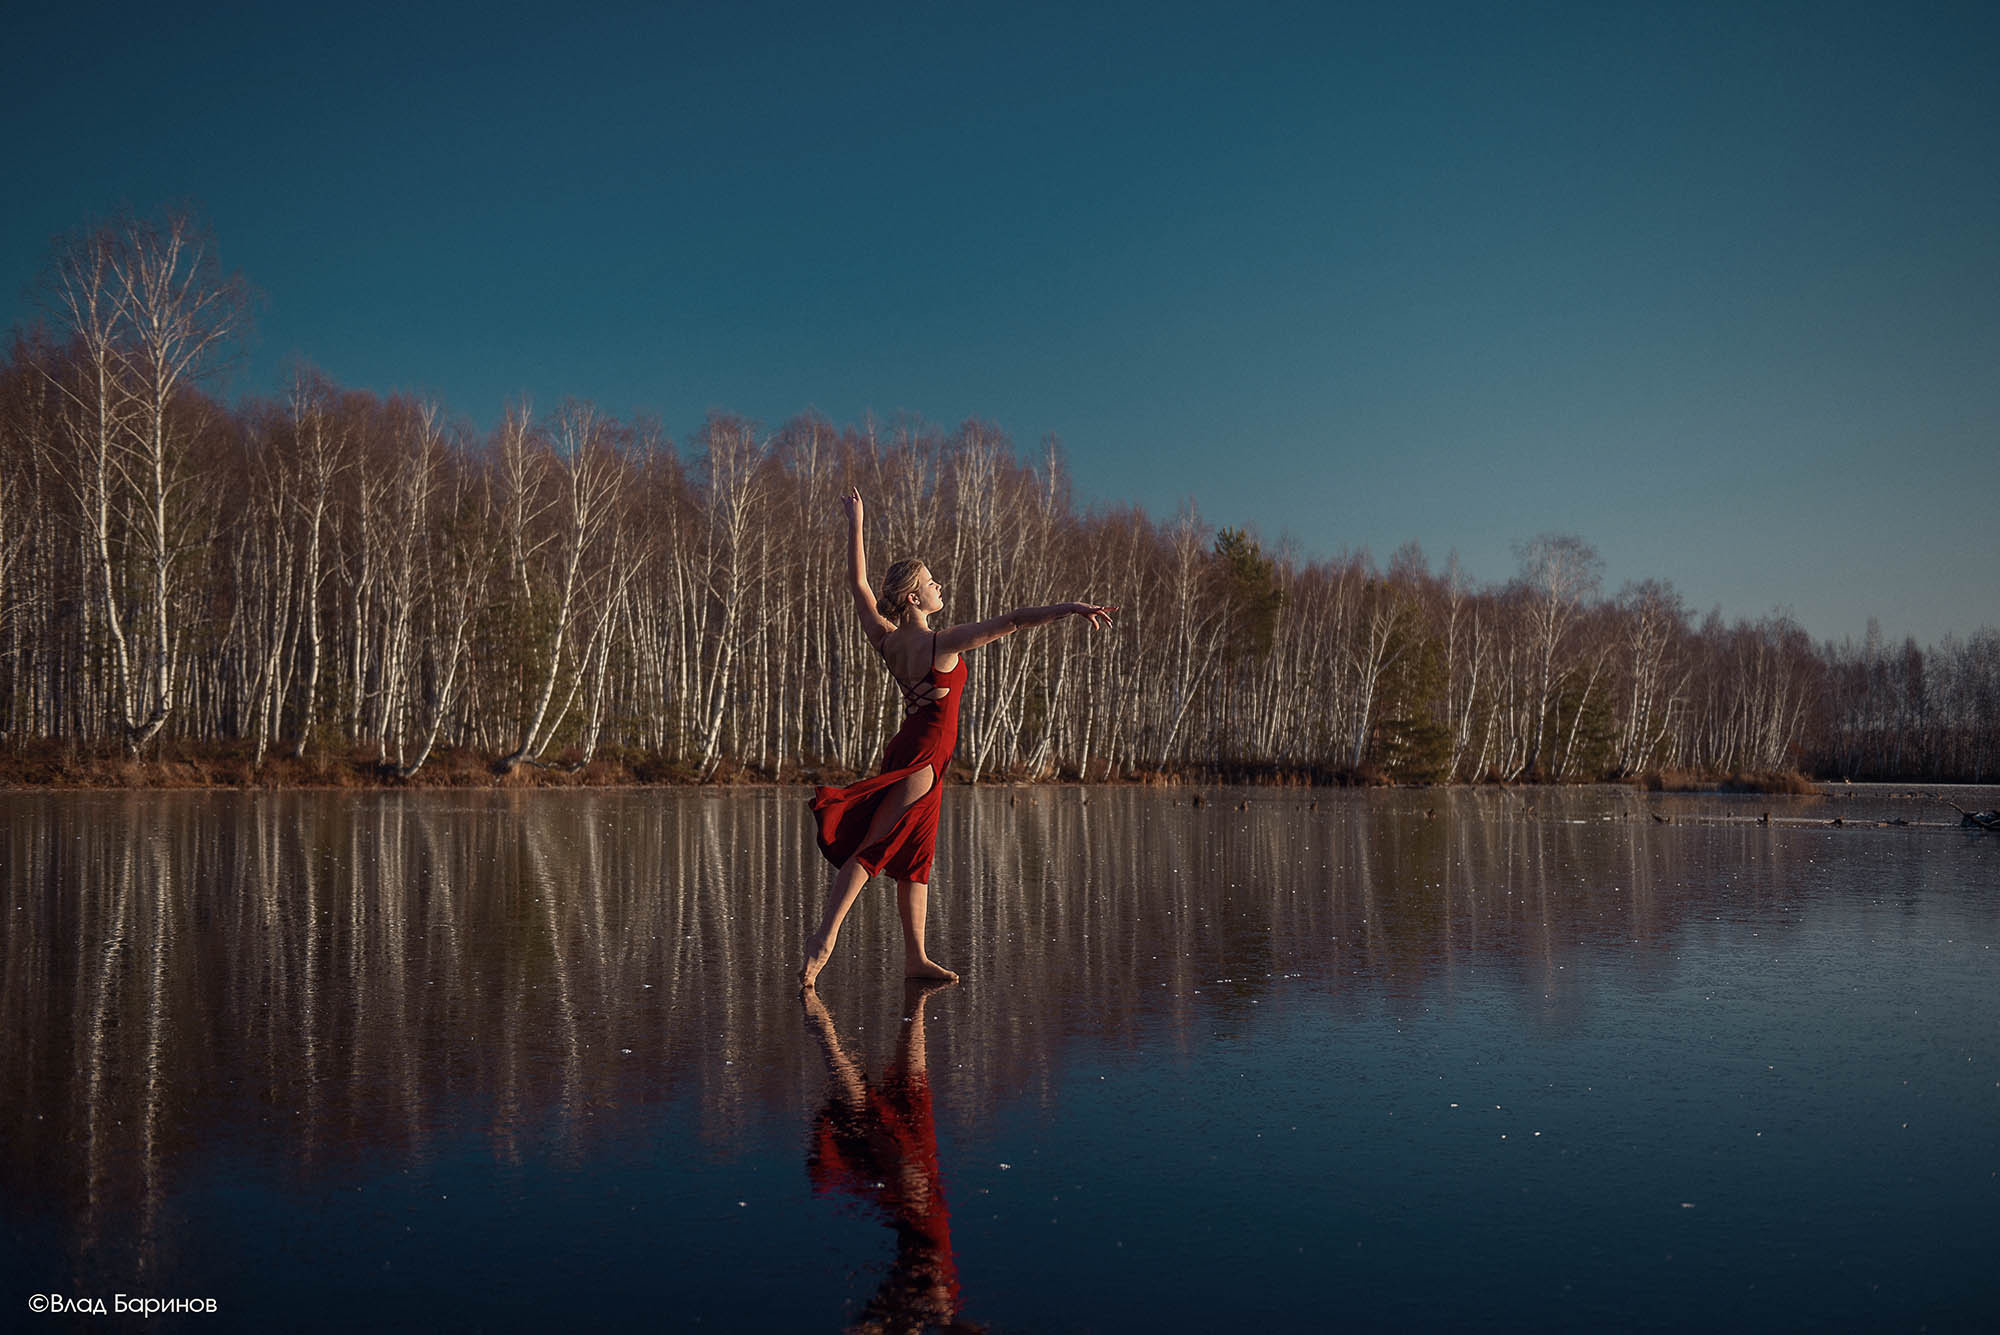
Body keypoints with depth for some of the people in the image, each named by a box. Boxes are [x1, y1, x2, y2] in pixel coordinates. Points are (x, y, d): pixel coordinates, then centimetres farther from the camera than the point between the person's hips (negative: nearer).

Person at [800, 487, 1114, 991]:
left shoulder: (885, 639, 1)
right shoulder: (943, 643, -18)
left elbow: (858, 584, 12)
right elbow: (1012, 621, -22)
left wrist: (855, 523, 18)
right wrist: (1070, 607, -21)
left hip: (907, 749, 8)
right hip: (925, 755, -8)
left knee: (915, 856, 10)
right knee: (872, 849, -10)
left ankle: (916, 957, 14)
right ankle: (825, 937, -14)